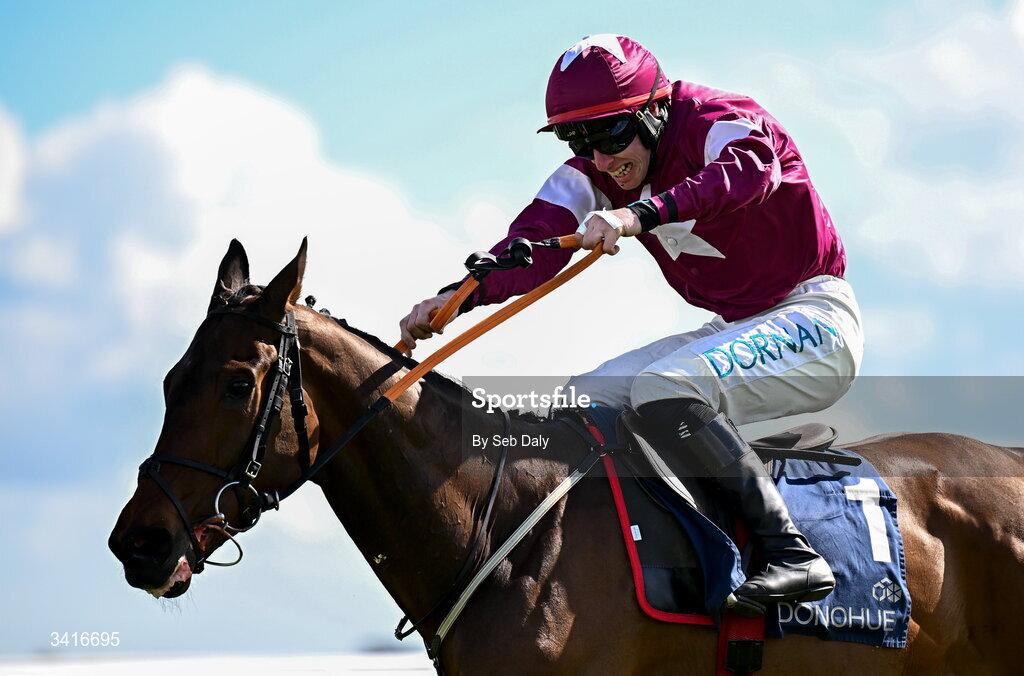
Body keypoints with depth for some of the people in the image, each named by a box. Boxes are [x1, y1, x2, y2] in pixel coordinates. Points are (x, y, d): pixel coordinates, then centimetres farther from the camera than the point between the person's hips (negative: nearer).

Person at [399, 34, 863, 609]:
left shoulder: (717, 119, -17)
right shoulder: (592, 175, 3)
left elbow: (753, 165, -41)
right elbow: (539, 237, -14)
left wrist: (643, 213, -55)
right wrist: (460, 295, -33)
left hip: (816, 318, -8)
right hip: (735, 328, 8)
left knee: (663, 389, -30)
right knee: (588, 400, -1)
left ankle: (790, 554, -33)